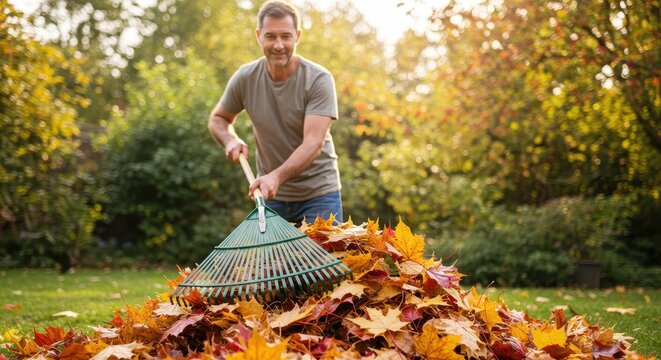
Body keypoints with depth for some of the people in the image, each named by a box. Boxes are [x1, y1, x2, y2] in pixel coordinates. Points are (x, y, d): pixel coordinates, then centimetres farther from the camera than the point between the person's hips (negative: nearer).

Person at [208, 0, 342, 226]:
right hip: (269, 195, 3)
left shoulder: (319, 79, -15)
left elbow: (313, 142, -24)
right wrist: (230, 140, -12)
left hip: (318, 195, -3)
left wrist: (276, 177, -39)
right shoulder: (245, 78, -5)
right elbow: (218, 119, 12)